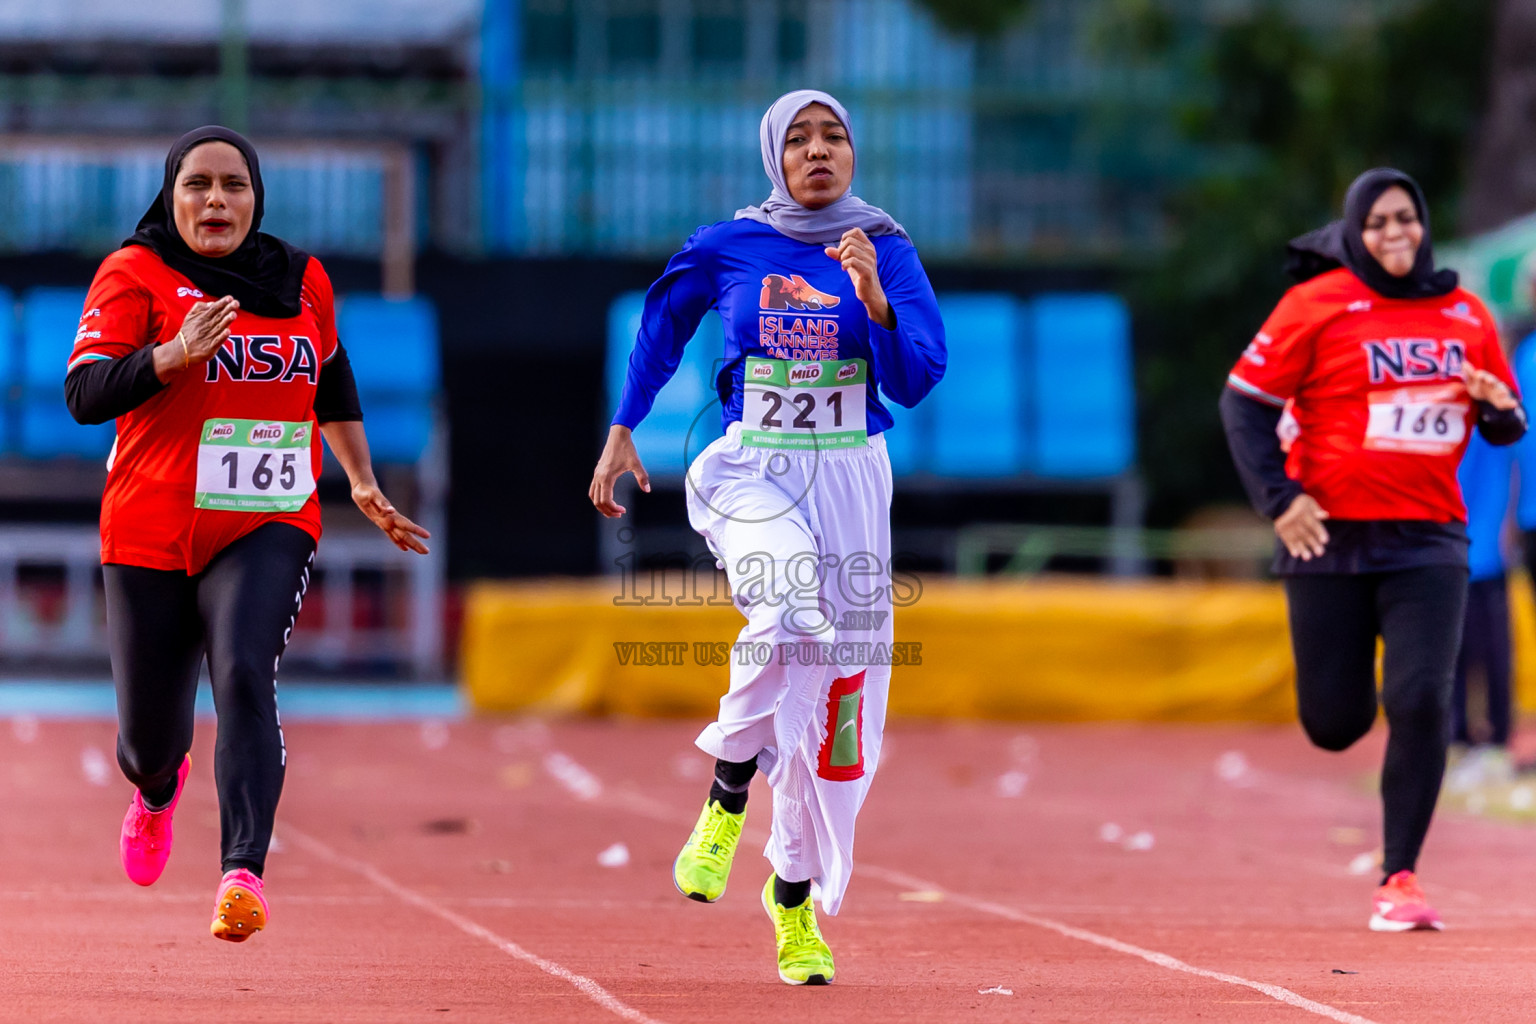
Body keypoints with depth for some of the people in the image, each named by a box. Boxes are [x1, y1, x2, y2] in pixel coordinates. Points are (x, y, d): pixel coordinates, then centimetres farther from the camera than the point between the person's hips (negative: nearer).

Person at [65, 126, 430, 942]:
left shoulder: (304, 282, 9)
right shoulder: (135, 276, -4)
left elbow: (333, 381, 27)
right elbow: (84, 395, -14)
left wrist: (363, 485, 29)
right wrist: (170, 356, -29)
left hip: (268, 530, 1)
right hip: (151, 532, -1)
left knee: (244, 674, -25)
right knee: (149, 728, 7)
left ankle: (243, 871, -34)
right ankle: (157, 785, 47)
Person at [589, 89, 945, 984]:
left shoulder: (889, 253, 0)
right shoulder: (725, 249, 1)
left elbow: (916, 380, -9)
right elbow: (664, 321, 19)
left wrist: (873, 299, -23)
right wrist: (623, 430, 15)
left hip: (849, 477, 2)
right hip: (751, 472, -2)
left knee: (830, 690, 2)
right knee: (790, 610, -33)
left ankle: (795, 897, 16)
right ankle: (726, 799, -14)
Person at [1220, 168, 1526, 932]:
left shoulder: (1465, 317, 8)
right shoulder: (1318, 304, -4)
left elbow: (1506, 426, 17)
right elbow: (1243, 402, -2)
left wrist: (1499, 408, -7)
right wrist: (1278, 499, -11)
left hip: (1428, 543, 2)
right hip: (1330, 538, -2)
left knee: (1421, 700, -14)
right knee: (1334, 724, 3)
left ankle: (1400, 878, -4)